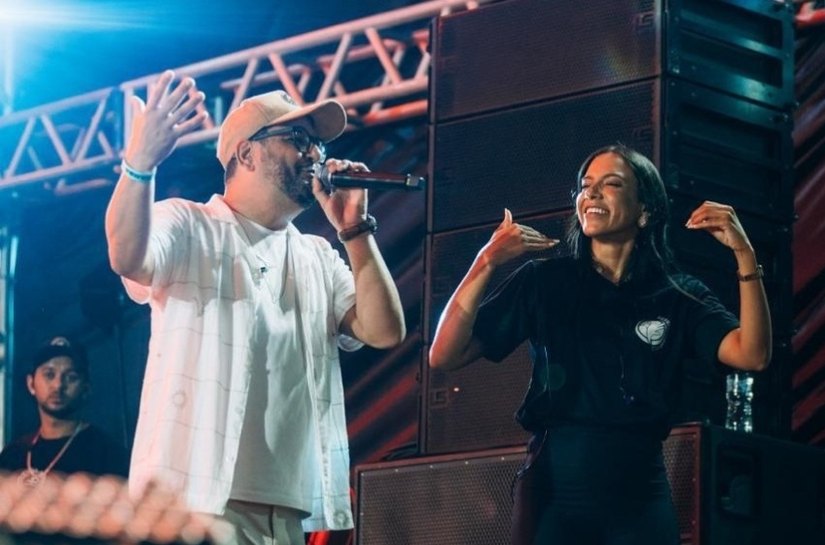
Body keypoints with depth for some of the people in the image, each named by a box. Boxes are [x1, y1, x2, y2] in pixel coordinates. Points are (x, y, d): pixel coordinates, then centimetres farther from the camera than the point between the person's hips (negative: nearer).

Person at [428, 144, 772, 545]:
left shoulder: (678, 297, 4)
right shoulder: (543, 283, 1)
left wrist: (745, 255, -19)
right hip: (554, 494, -1)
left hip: (640, 497, 1)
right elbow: (444, 357, -5)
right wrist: (485, 264, -17)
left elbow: (752, 355, -11)